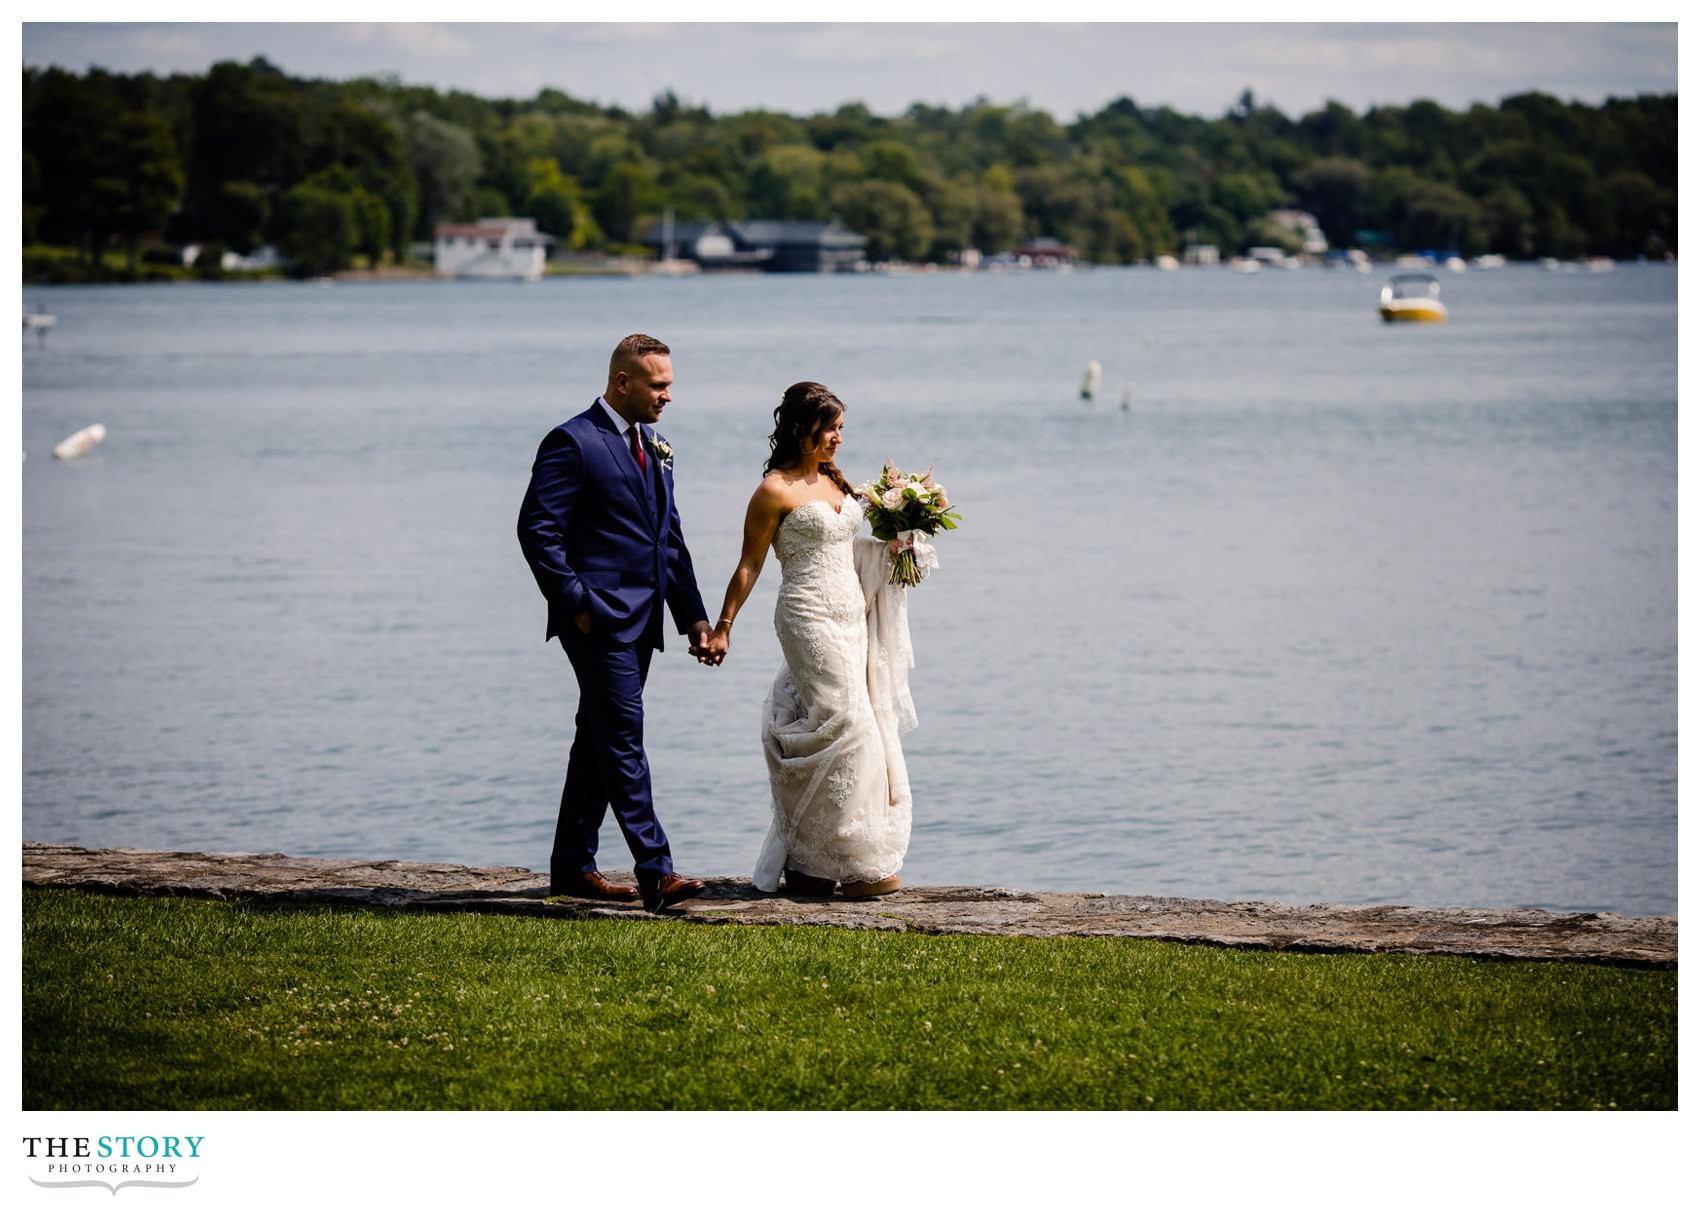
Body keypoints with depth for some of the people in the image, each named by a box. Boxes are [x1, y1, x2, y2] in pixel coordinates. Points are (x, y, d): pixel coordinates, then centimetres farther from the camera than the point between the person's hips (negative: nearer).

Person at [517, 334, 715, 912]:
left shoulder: (655, 449, 17)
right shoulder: (572, 442, -9)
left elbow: (670, 540, 20)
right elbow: (537, 530, -13)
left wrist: (693, 616, 13)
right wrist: (576, 604, -16)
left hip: (639, 620, 8)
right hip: (598, 618, -8)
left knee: (598, 740, 13)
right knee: (624, 740, -11)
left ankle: (572, 866, 20)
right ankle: (655, 873, -15)